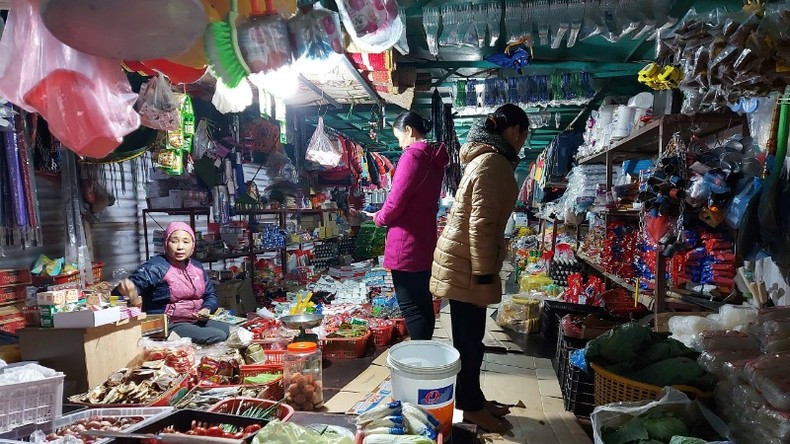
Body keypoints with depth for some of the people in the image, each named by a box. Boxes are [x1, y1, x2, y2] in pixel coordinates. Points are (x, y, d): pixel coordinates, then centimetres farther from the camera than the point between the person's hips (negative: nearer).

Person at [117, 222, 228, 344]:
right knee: (218, 337, -26)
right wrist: (128, 289, -53)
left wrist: (207, 309, -3)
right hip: (168, 326, -8)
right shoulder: (156, 267, -12)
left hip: (196, 322, 8)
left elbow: (211, 294, 18)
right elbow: (136, 282, -29)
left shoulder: (197, 267, 9)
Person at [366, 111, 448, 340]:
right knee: (423, 301, 16)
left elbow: (396, 201, -18)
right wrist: (386, 214, 14)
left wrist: (379, 218, 2)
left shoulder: (413, 155, -15)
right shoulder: (434, 157, 13)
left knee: (411, 305, -2)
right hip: (425, 241, 9)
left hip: (407, 244, -9)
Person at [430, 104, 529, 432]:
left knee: (470, 335, 17)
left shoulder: (486, 159, 17)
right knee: (469, 336, 2)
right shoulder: (494, 163, -16)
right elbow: (482, 223, -22)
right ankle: (471, 407, 17)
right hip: (466, 263, -10)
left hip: (465, 259, 10)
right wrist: (484, 272, -19)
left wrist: (484, 268, 28)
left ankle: (473, 398, 29)